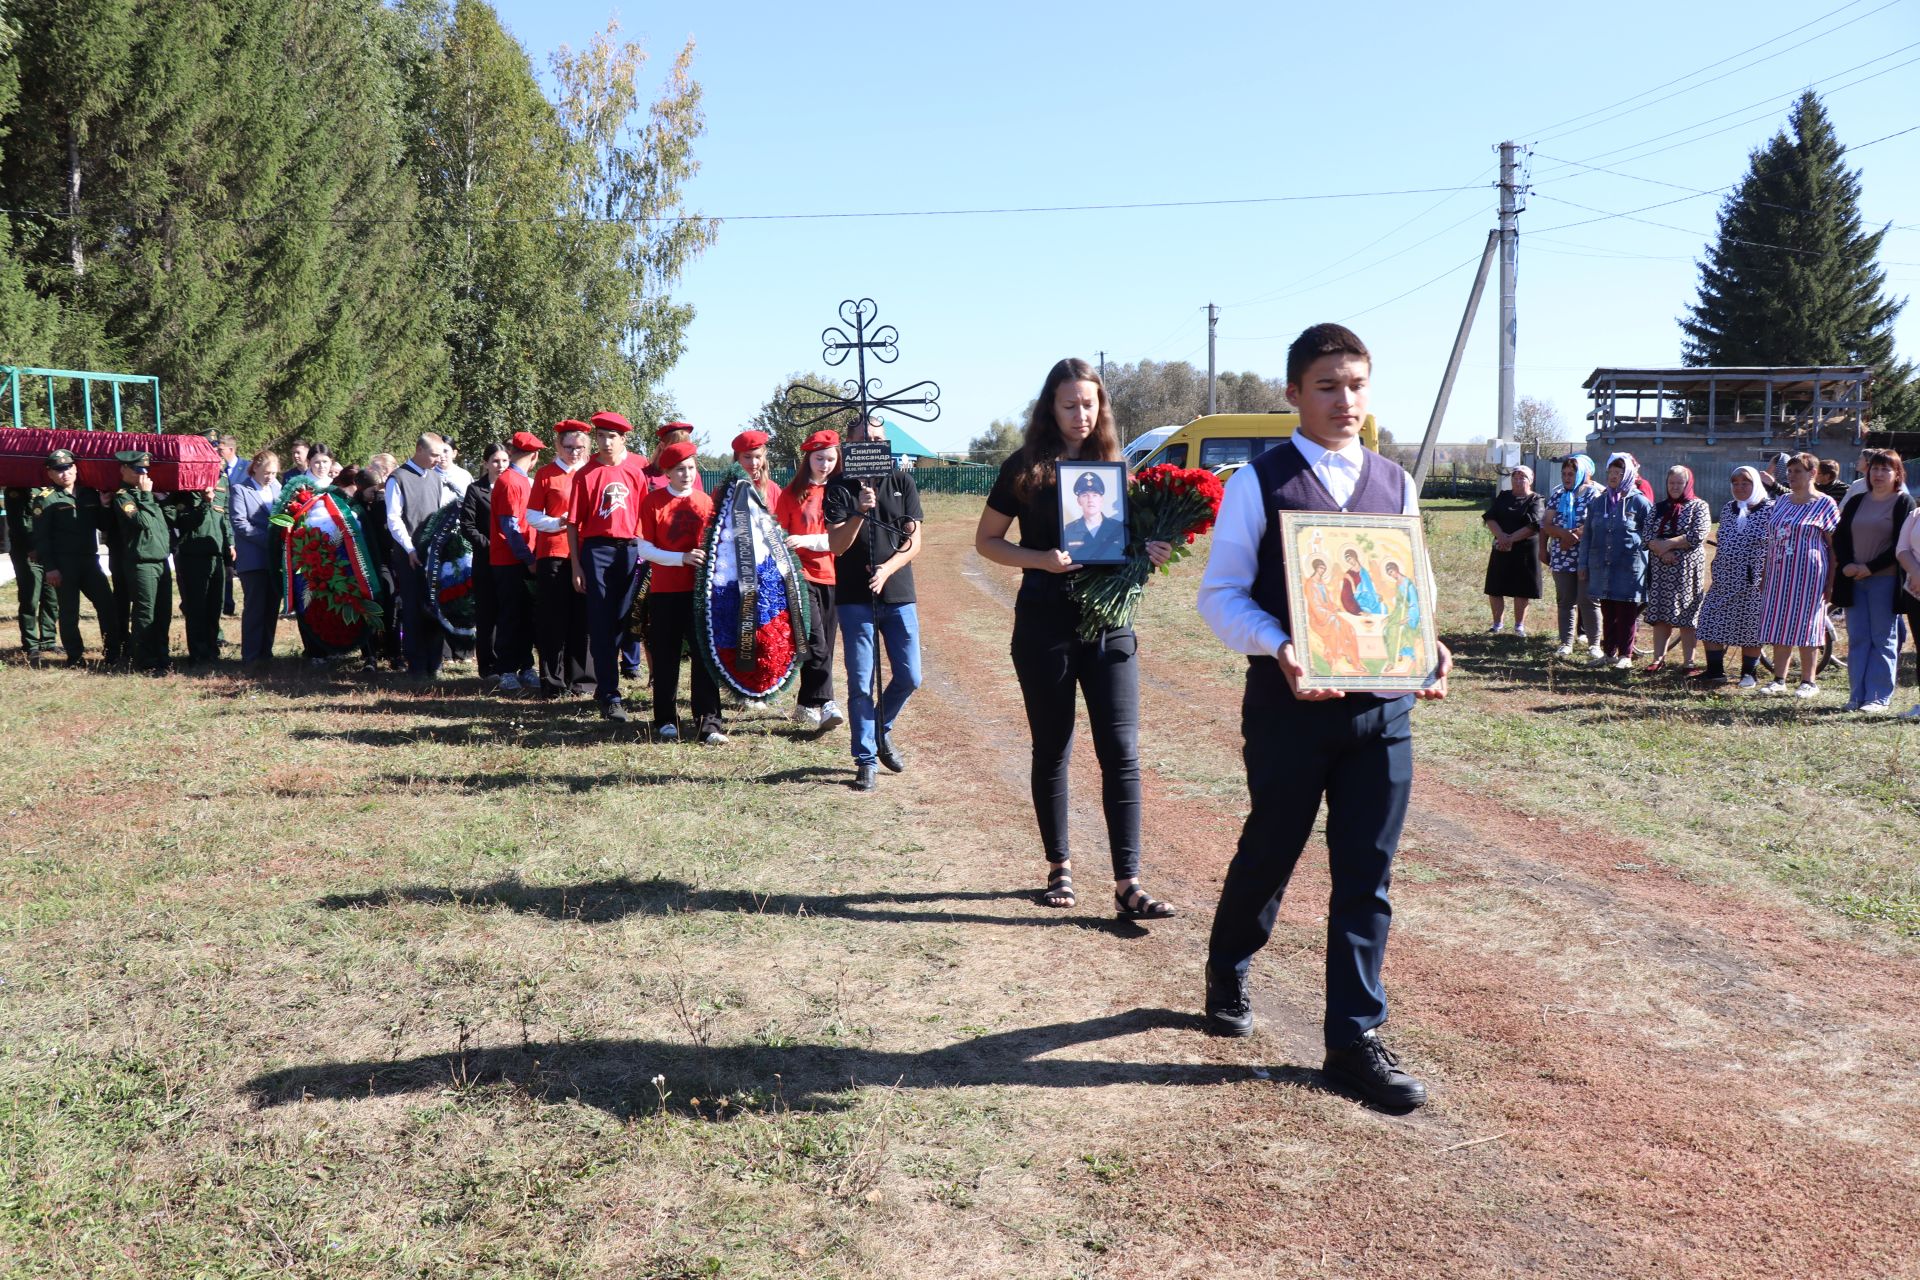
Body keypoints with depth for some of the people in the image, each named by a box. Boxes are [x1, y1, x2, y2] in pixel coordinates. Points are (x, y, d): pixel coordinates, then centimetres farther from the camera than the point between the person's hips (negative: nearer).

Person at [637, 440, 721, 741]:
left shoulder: (705, 502, 5)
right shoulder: (653, 502, -1)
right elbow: (644, 548, -4)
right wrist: (682, 558, -16)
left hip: (700, 590, 1)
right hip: (664, 591, -1)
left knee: (705, 654, -3)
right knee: (665, 658, 5)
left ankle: (708, 722, 0)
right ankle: (666, 721, 15)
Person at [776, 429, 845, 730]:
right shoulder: (792, 493, 3)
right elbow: (780, 534, 7)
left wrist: (808, 541, -16)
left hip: (832, 576, 3)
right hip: (801, 575, -3)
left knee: (825, 645, 7)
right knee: (816, 644, -15)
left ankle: (806, 706, 18)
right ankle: (823, 704, -16)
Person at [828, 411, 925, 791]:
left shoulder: (903, 483, 7)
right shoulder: (839, 489, 1)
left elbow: (914, 541, 1)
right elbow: (837, 546, -9)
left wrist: (888, 568, -16)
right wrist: (859, 511, -24)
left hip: (898, 595, 2)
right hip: (854, 599, -2)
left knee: (909, 677, 3)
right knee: (860, 683, -2)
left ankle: (881, 730, 30)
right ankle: (865, 760, 7)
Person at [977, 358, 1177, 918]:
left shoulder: (1113, 466, 8)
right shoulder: (1025, 468, 0)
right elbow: (986, 540, 2)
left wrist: (1150, 553, -7)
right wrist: (1040, 560, -15)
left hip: (1109, 625, 2)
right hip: (1046, 627, -2)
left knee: (1121, 752, -4)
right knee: (1052, 751, 9)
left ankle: (1127, 885, -2)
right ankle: (1059, 868, 24)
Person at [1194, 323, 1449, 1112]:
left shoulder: (1396, 485, 9)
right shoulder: (1259, 482, -4)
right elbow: (1221, 595, -6)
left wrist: (1427, 649, -6)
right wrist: (1280, 648, -23)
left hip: (1382, 704, 3)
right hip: (1290, 703, -3)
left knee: (1367, 876, 5)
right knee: (1268, 856, 12)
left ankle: (1355, 1037, 17)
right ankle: (1227, 975, 40)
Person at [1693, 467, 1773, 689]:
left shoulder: (1769, 509, -5)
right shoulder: (1728, 509, 13)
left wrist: (1767, 575, -13)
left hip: (1753, 581, -5)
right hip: (1724, 580, 5)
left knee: (1751, 628, 2)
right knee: (1711, 621, -1)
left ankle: (1748, 674, 15)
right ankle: (1715, 672, 6)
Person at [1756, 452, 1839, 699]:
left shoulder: (1824, 504, -3)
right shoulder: (1780, 502, 13)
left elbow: (1834, 545, -5)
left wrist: (1832, 581, -11)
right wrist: (1765, 573, 13)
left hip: (1808, 574, -5)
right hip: (1779, 573, 5)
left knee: (1804, 625, -2)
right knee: (1778, 626, 5)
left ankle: (1809, 681, 7)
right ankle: (1779, 679, 11)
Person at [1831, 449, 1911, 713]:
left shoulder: (1903, 502, 0)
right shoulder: (1856, 502, 14)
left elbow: (1902, 545, -8)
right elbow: (1839, 536, 10)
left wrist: (1870, 567, -15)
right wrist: (1847, 565, -7)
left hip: (1885, 580, -5)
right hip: (1853, 580, 5)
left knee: (1883, 640, -1)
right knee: (1857, 640, 5)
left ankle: (1879, 698, 1)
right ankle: (1857, 697, 8)